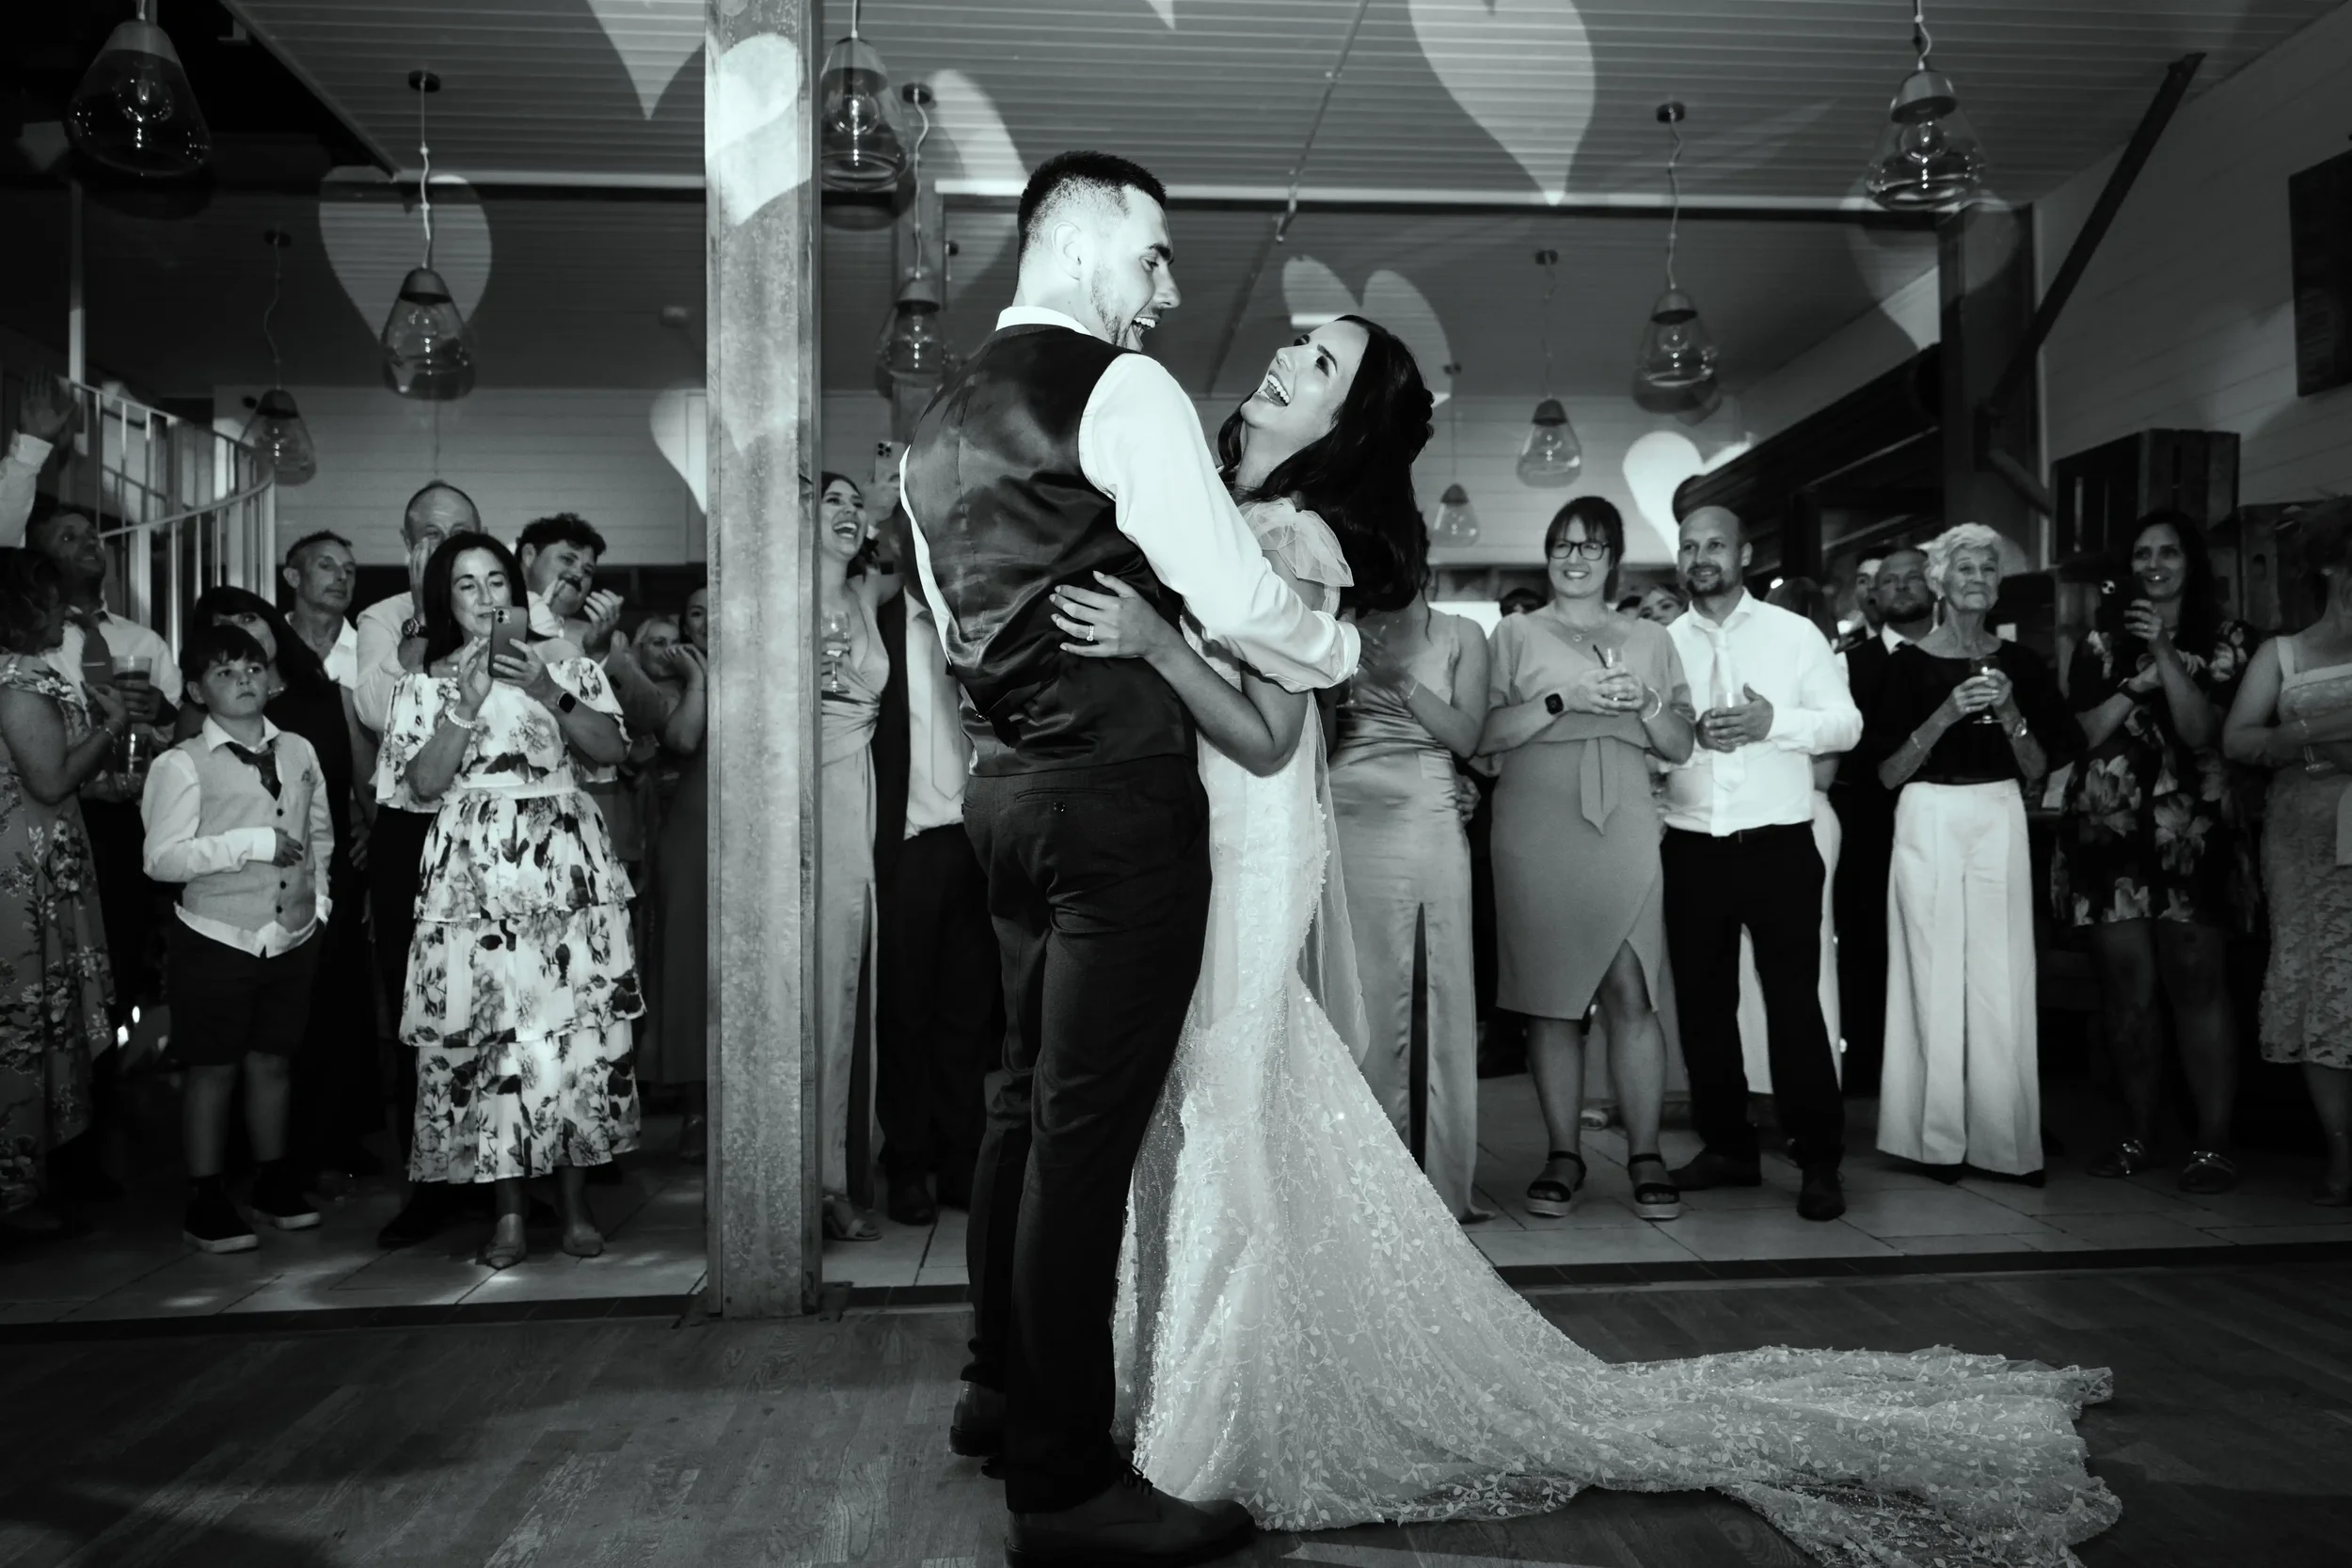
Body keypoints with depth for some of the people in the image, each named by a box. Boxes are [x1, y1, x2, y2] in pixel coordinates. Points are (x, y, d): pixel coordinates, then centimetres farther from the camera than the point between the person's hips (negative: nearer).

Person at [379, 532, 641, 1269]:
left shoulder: (562, 663, 13)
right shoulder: (423, 684, 13)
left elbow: (611, 749, 2)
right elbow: (423, 783, 1)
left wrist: (549, 694, -10)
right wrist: (466, 703, -8)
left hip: (564, 866, 0)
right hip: (471, 875, 0)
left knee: (575, 1027, -4)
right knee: (485, 1032, -4)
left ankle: (575, 1204, 7)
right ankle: (508, 1213, 6)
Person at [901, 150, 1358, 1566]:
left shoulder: (940, 426, 17)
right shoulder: (1121, 389, -9)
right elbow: (1241, 604, -13)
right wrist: (1347, 648, 5)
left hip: (1003, 785, 9)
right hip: (1120, 794, -9)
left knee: (1028, 1098, 19)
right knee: (1088, 1126, -4)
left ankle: (1003, 1390, 33)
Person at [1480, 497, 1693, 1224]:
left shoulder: (1651, 639, 20)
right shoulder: (1516, 634, 13)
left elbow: (1681, 746, 16)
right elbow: (1483, 734, 1)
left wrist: (1646, 705, -3)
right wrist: (1563, 702, -9)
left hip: (1624, 828, 1)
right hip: (1537, 828, -1)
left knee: (1631, 992, -8)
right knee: (1551, 998, 0)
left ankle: (1645, 1155, -1)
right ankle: (1563, 1155, 7)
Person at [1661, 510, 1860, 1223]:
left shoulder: (1796, 633, 4)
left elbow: (1846, 723, -1)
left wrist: (1772, 722, -16)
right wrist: (1690, 735, -15)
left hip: (1779, 846, -3)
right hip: (1690, 849, 3)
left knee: (1795, 1002, -2)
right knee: (1702, 1002, 10)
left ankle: (1819, 1160, 8)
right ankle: (1727, 1146, 23)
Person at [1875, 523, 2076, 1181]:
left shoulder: (2018, 662, 9)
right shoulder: (1909, 662, 1)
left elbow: (2037, 771, 9)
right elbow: (1888, 774, -3)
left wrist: (2011, 714, -8)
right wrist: (1945, 714, -14)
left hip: (2000, 822, 3)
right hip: (1929, 822, -2)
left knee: (2002, 981, 0)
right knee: (1936, 978, -2)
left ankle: (2004, 1139, 9)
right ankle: (1940, 1140, 7)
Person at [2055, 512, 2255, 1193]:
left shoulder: (2225, 640, 8)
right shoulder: (2103, 643, 14)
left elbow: (2201, 732, -6)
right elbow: (2093, 731, 2)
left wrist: (2164, 653, -11)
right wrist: (2141, 671, -8)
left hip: (2193, 829, -2)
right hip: (2109, 825, 2)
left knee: (2198, 983, -7)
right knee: (2128, 989, 4)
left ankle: (2213, 1143, -1)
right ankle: (2140, 1136, 14)